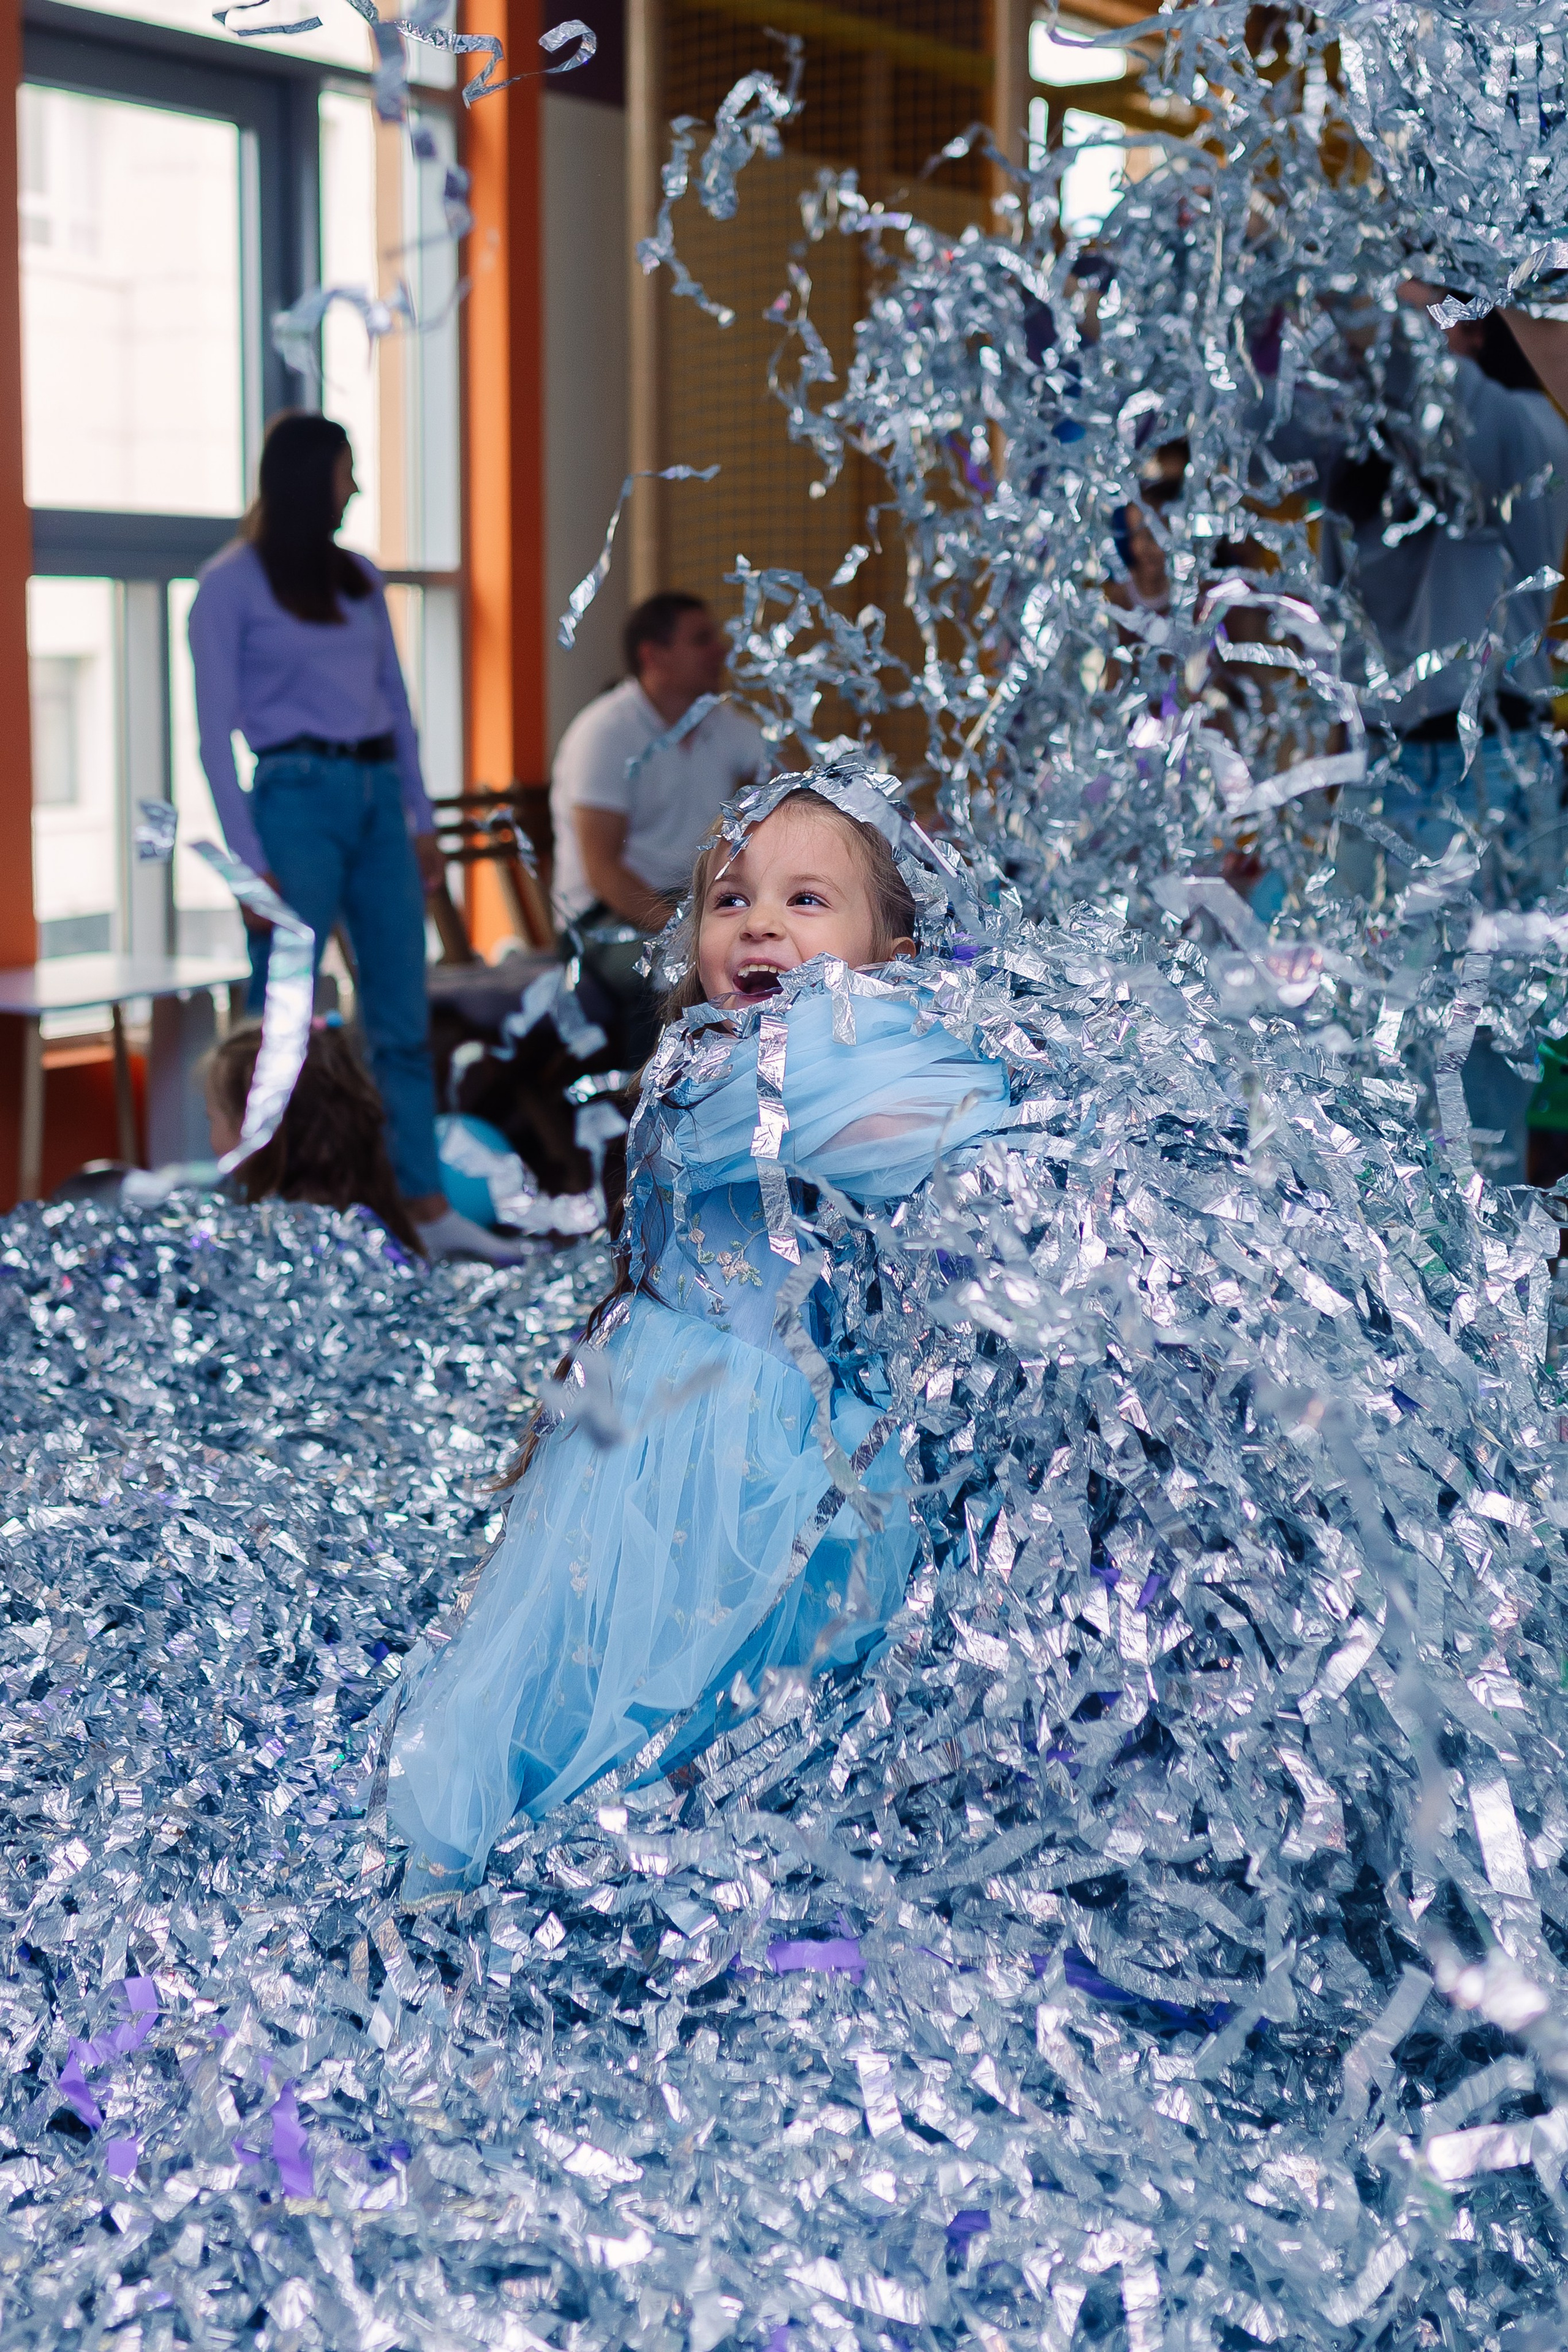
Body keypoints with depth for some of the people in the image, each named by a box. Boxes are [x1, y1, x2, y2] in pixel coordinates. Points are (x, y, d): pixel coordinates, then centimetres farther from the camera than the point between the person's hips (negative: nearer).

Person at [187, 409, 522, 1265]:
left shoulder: (359, 577, 16)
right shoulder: (231, 585, -1)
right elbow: (216, 733, -4)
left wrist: (420, 820, 11)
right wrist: (249, 862, -11)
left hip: (379, 799, 6)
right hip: (298, 799, -6)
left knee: (403, 1017, 4)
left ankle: (426, 1206, 7)